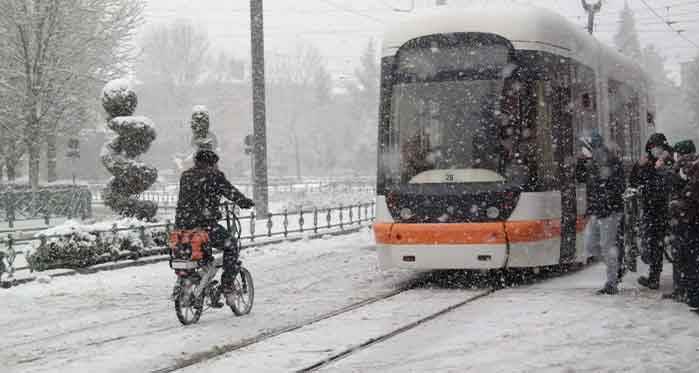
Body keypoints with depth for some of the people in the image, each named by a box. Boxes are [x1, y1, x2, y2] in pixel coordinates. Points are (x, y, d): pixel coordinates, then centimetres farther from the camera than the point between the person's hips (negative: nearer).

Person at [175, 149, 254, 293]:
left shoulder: (185, 176, 17)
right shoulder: (214, 175, -2)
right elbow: (231, 192, 0)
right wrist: (246, 202, 18)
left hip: (181, 225, 6)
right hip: (204, 225, -6)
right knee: (230, 245, 12)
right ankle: (227, 284, 6)